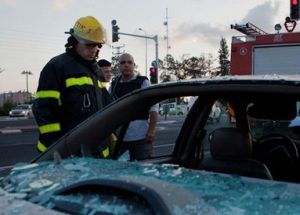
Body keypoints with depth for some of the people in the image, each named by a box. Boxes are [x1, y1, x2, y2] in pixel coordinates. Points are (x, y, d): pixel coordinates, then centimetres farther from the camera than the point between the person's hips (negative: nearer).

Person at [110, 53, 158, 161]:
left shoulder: (143, 82, -2)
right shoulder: (114, 84, 12)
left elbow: (153, 108, -6)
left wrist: (152, 130, -14)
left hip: (141, 136, -4)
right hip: (119, 137, 5)